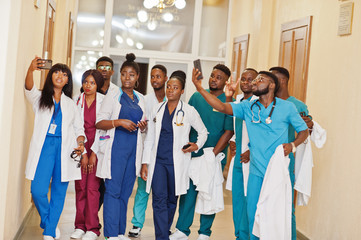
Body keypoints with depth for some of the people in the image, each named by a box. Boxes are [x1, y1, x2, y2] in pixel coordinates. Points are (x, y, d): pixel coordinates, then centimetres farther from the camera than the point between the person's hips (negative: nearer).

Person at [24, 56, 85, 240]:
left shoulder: (70, 103, 19)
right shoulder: (40, 97, 11)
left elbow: (78, 128, 20)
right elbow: (29, 88, -12)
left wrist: (81, 144, -2)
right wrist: (31, 70, -33)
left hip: (65, 149, 2)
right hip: (44, 147, -2)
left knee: (59, 192, 0)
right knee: (38, 191, -12)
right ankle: (48, 222, 14)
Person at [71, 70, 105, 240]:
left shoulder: (104, 101, 1)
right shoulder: (76, 101, 9)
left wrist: (94, 153, -7)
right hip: (80, 147, 3)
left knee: (92, 187, -8)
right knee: (80, 186, 1)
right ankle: (80, 226, 10)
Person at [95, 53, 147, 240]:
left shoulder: (140, 99, 15)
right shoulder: (112, 96, 0)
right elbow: (99, 122, -5)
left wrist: (143, 126, 1)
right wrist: (119, 122, -18)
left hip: (133, 148, 5)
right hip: (116, 147, -5)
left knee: (126, 191, 7)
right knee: (113, 190, -7)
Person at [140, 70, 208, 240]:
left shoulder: (188, 111, 1)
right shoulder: (158, 110, 10)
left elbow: (203, 131, 12)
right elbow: (149, 138, 13)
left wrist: (197, 145, -7)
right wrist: (145, 163, 9)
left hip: (177, 162, -1)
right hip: (158, 161, 2)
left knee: (172, 200, 7)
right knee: (159, 199, -9)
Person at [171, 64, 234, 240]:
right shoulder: (197, 97, 7)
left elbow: (228, 131, -8)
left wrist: (212, 155, -14)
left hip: (215, 156, -2)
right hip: (192, 153, 2)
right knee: (188, 190, 2)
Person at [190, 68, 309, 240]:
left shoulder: (287, 107, 0)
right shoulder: (247, 107, 5)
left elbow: (304, 130, 8)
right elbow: (222, 107, -7)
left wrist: (292, 145, -12)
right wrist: (200, 88, -18)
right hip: (256, 170, 3)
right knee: (252, 213, 6)